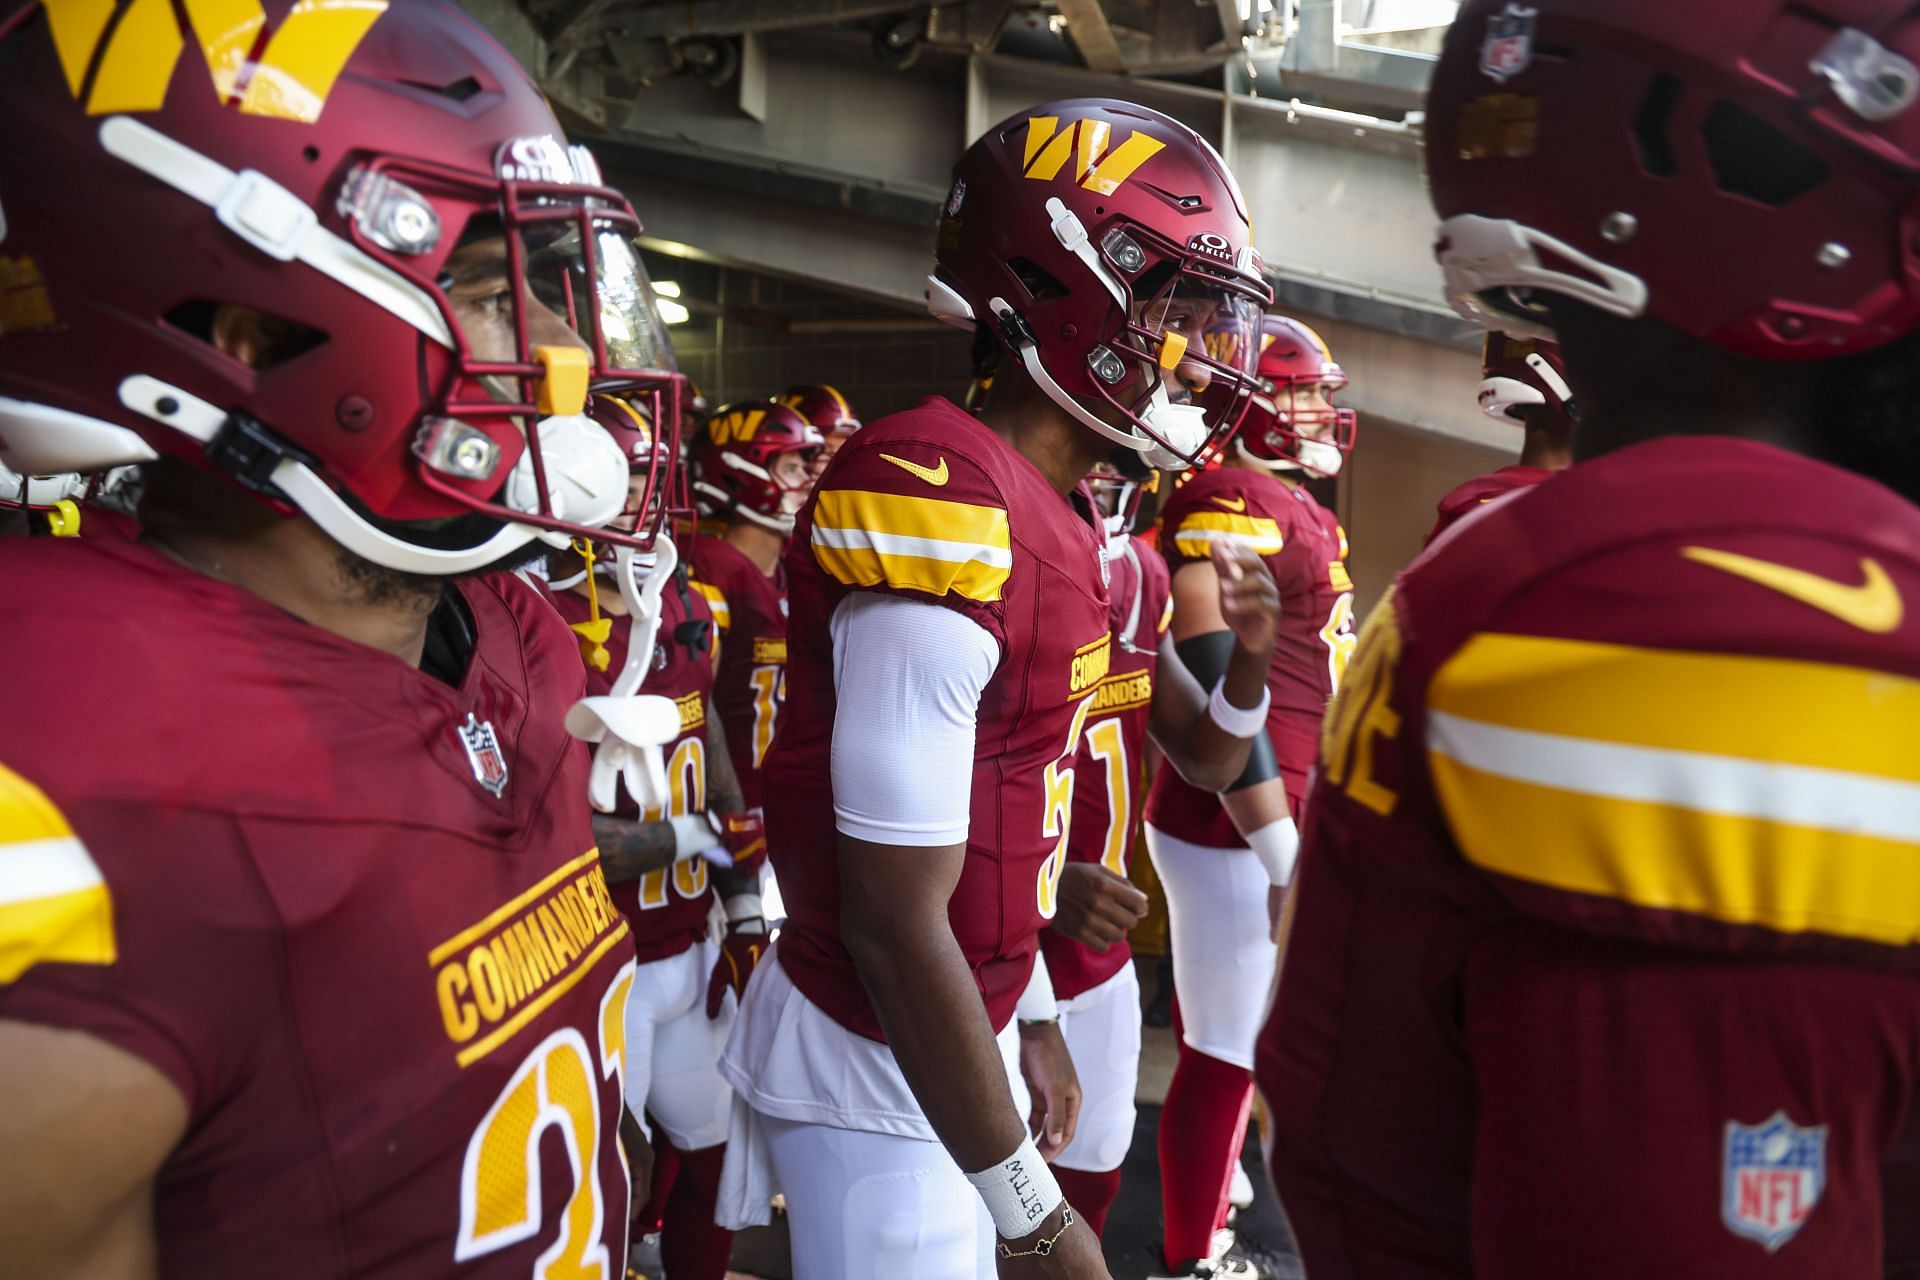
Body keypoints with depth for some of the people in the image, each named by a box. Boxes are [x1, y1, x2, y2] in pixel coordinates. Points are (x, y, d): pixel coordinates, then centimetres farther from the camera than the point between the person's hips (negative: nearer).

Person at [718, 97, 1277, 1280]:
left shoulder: (1058, 514, 4)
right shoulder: (941, 512, -26)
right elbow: (895, 922, -25)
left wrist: (1031, 1017, 18)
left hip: (968, 1028, 9)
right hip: (879, 1079, -9)